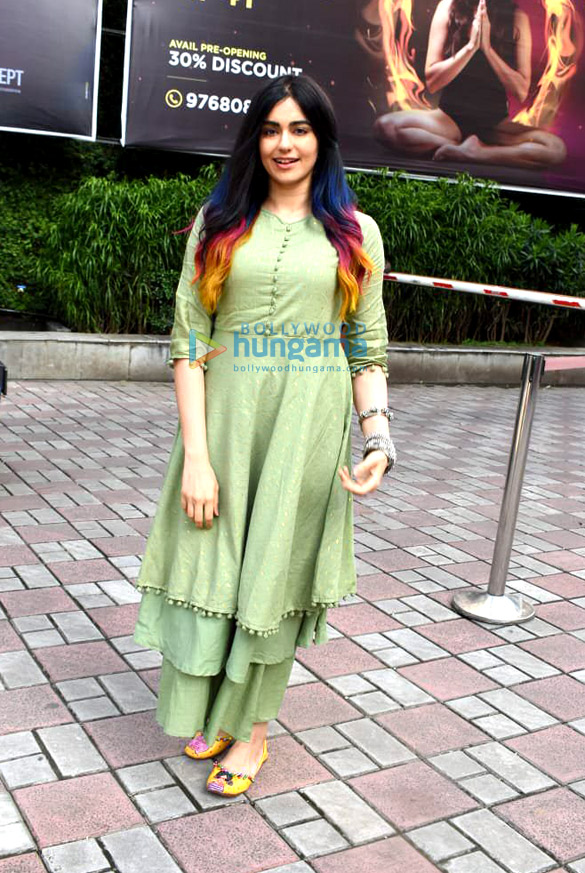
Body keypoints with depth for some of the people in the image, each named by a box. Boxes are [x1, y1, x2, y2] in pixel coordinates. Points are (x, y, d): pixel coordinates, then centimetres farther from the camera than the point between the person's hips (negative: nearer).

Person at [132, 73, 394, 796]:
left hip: (309, 424, 0)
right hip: (226, 416, 1)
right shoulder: (219, 223, 4)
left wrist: (379, 437, -10)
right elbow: (189, 341, -3)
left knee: (278, 567, 9)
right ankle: (211, 708, 34)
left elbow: (368, 348, 5)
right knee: (215, 563, 8)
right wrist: (195, 454, -11)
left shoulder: (355, 233, 5)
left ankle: (253, 726, 29)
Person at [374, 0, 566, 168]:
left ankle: (462, 153, -22)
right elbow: (432, 82, -7)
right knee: (384, 125, -27)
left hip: (495, 123, 0)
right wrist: (471, 46, -18)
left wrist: (487, 47, -16)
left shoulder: (517, 18, -3)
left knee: (557, 148, -26)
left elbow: (521, 92, -8)